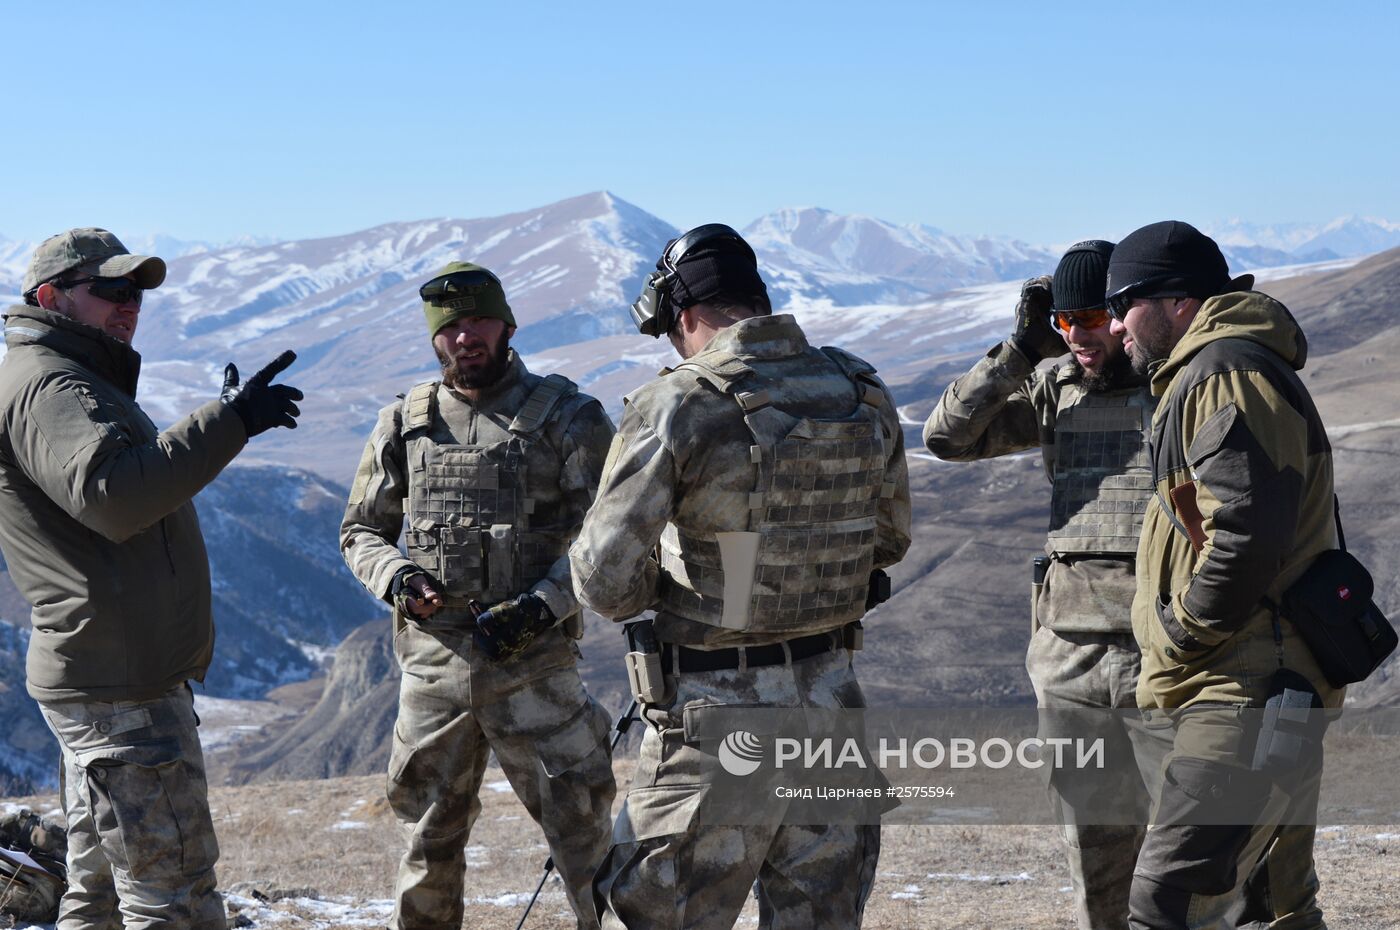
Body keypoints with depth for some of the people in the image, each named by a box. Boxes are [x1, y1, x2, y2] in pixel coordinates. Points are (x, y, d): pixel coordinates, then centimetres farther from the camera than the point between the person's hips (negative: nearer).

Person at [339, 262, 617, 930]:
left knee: (583, 833, -1)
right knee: (429, 844, 14)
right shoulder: (403, 425, 8)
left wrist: (541, 604, -18)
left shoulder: (567, 417, -2)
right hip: (433, 664, 3)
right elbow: (361, 531, 15)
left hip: (533, 663, -3)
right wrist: (398, 579, -6)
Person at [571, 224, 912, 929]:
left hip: (716, 716, -5)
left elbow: (605, 583, -14)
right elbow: (888, 543, 16)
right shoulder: (863, 395, 2)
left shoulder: (678, 407, -14)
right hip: (830, 699, 5)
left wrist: (663, 579, 6)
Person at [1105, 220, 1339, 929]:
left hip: (1245, 692, -11)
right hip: (1271, 687, 11)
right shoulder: (1212, 374, 22)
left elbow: (1247, 533, -23)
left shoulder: (1226, 375, -12)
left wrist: (1180, 632, -13)